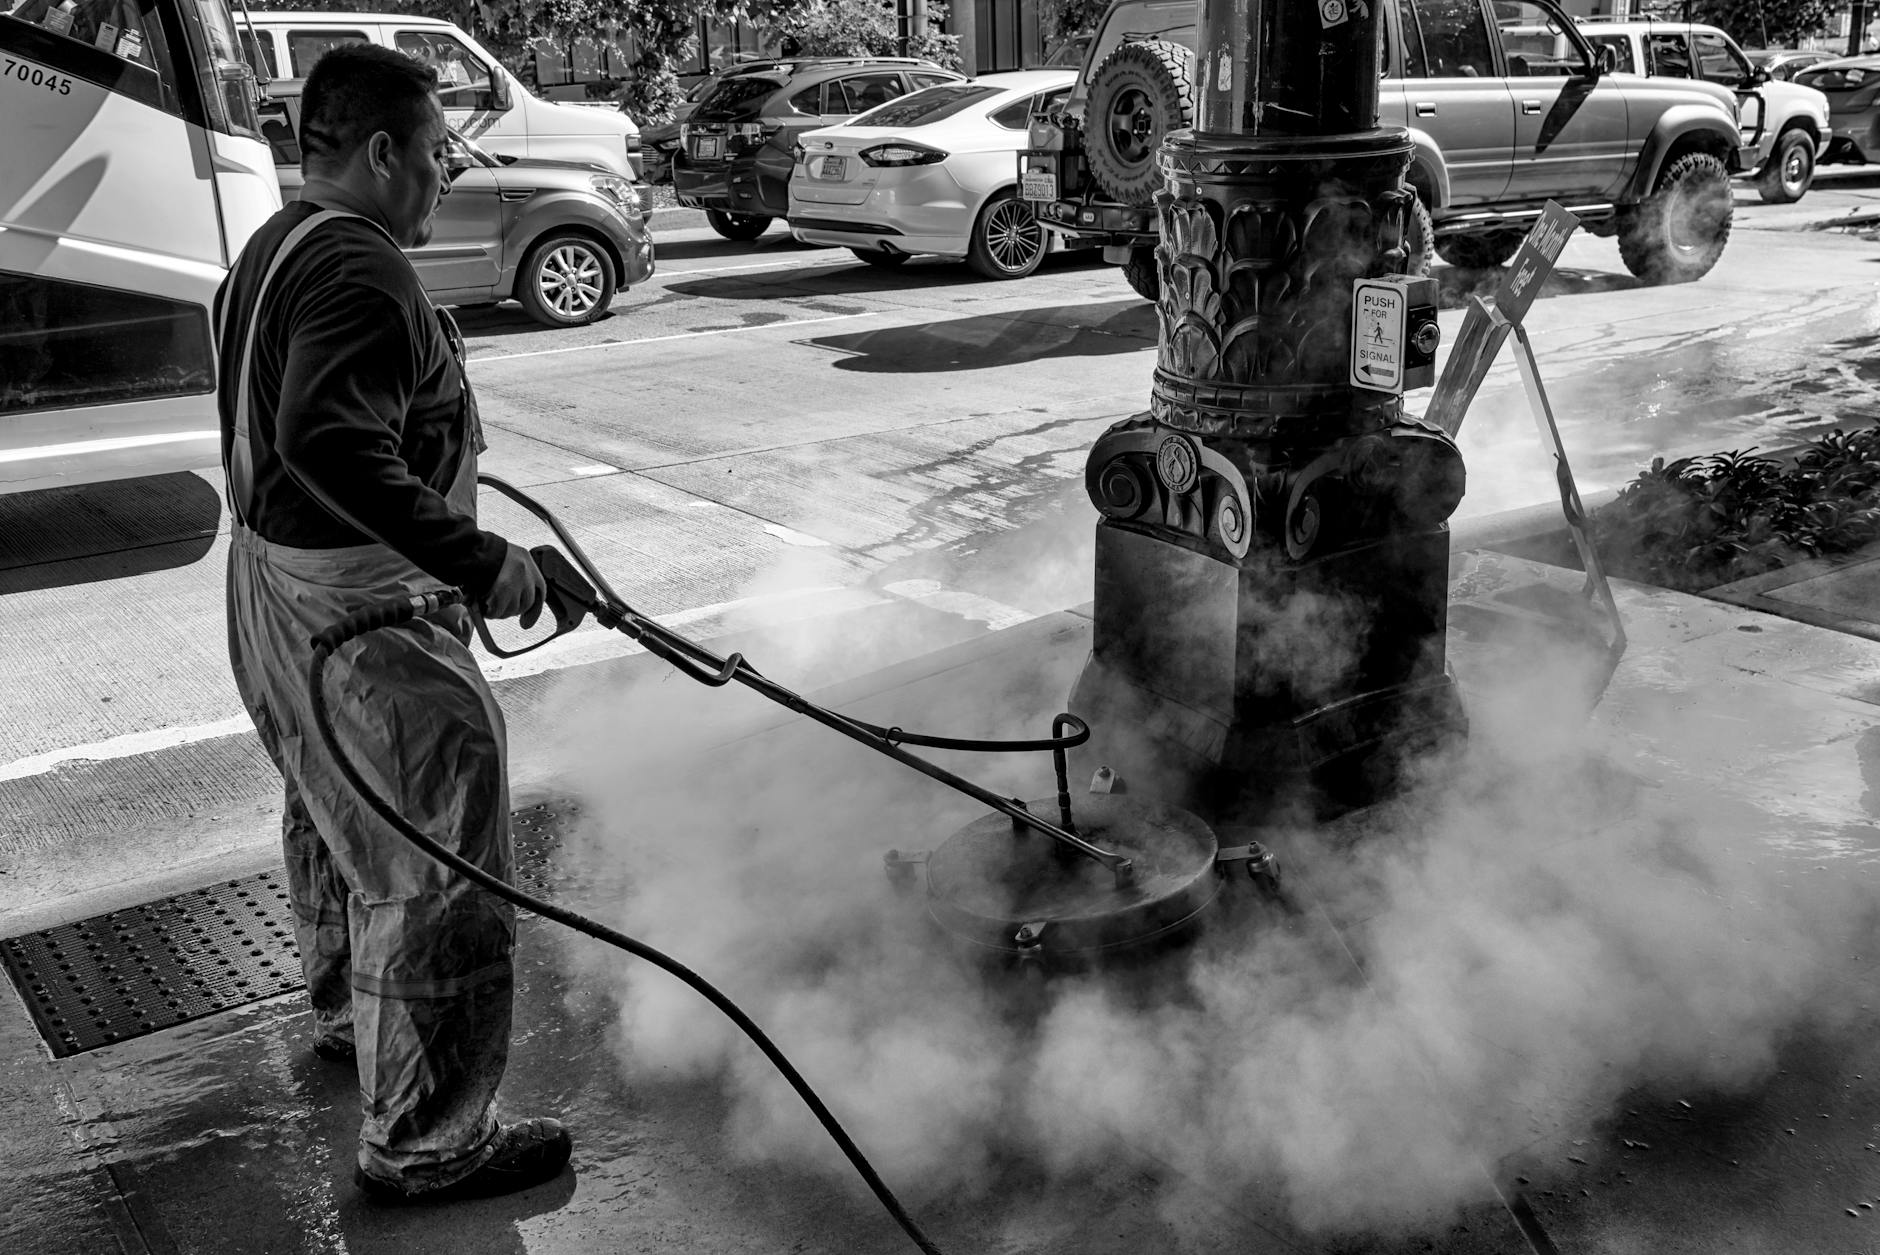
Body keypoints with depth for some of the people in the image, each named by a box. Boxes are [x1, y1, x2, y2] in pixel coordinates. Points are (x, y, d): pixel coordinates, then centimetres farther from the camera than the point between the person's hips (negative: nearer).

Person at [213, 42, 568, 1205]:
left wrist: (430, 483, 24)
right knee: (438, 873, -2)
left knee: (340, 817, 28)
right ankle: (425, 1142, 8)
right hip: (361, 614, -11)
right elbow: (335, 447, -35)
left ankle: (348, 1013, 50)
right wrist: (479, 561, -34)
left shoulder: (277, 247, 12)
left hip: (278, 579, 11)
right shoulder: (361, 271, -22)